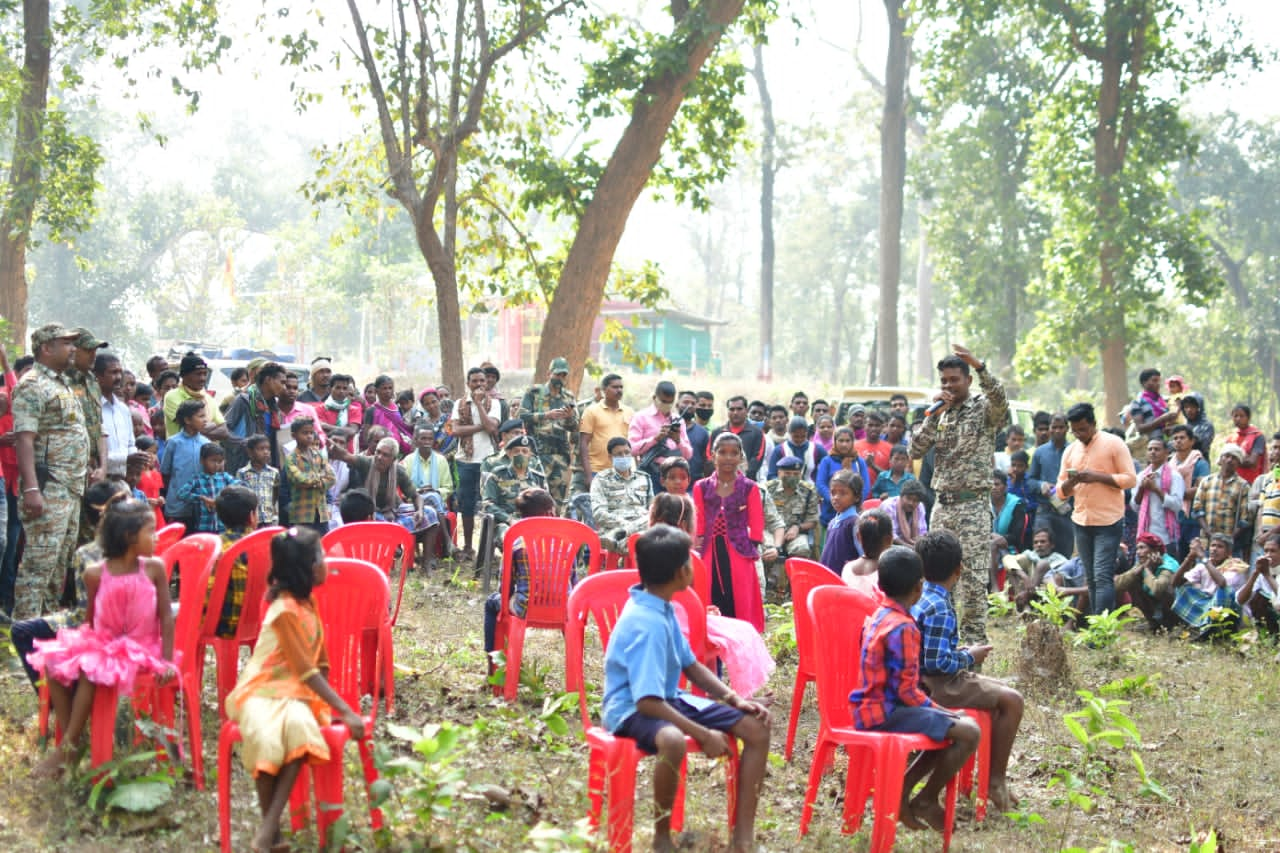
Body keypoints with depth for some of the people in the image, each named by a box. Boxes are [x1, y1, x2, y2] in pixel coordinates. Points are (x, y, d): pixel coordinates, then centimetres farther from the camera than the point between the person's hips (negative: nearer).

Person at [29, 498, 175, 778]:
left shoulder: (154, 568, -6)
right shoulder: (96, 574, -1)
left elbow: (166, 616, -5)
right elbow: (90, 618, 11)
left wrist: (167, 661, -11)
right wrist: (82, 644, 5)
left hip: (140, 650, -4)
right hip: (101, 644, 4)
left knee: (91, 669, -30)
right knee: (54, 663, -20)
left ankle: (67, 748, -18)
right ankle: (68, 739, -12)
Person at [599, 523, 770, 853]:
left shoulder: (662, 609, 4)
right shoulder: (646, 625, -26)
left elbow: (690, 665, 15)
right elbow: (648, 702, -31)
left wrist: (735, 699, 2)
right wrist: (703, 734, -27)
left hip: (668, 699, 10)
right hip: (632, 710, -10)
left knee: (757, 726, 0)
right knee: (672, 740, -44)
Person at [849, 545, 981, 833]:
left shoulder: (878, 618, 10)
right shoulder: (903, 628, -19)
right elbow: (907, 691, -21)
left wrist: (939, 711, 19)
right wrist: (938, 710, -5)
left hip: (872, 706, 10)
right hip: (887, 713, -10)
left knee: (951, 727, 19)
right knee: (968, 733, -14)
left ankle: (902, 789, 14)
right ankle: (927, 800, 2)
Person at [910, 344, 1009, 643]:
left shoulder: (983, 409, -2)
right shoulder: (939, 413, 14)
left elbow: (1000, 400, -27)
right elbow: (916, 451, 4)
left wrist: (980, 366, -40)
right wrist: (935, 414, -6)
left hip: (973, 505, -6)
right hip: (941, 505, 6)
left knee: (973, 576, -7)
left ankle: (974, 639, -2)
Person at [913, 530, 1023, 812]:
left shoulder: (919, 597, 7)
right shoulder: (938, 609, -23)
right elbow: (936, 662, -26)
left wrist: (959, 652, 11)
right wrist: (969, 657, -11)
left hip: (922, 680, 10)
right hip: (936, 685, -10)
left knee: (1002, 690, 21)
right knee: (1012, 701, -11)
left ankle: (989, 773, 24)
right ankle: (997, 781, -1)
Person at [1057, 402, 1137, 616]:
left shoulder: (1114, 443, -4)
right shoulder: (1070, 451, 12)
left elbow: (1130, 479, -8)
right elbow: (1062, 491, 12)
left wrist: (1098, 476, -18)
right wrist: (1070, 482, -11)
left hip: (1108, 521, -6)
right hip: (1081, 521, 6)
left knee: (1103, 576, -12)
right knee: (1091, 579, 9)